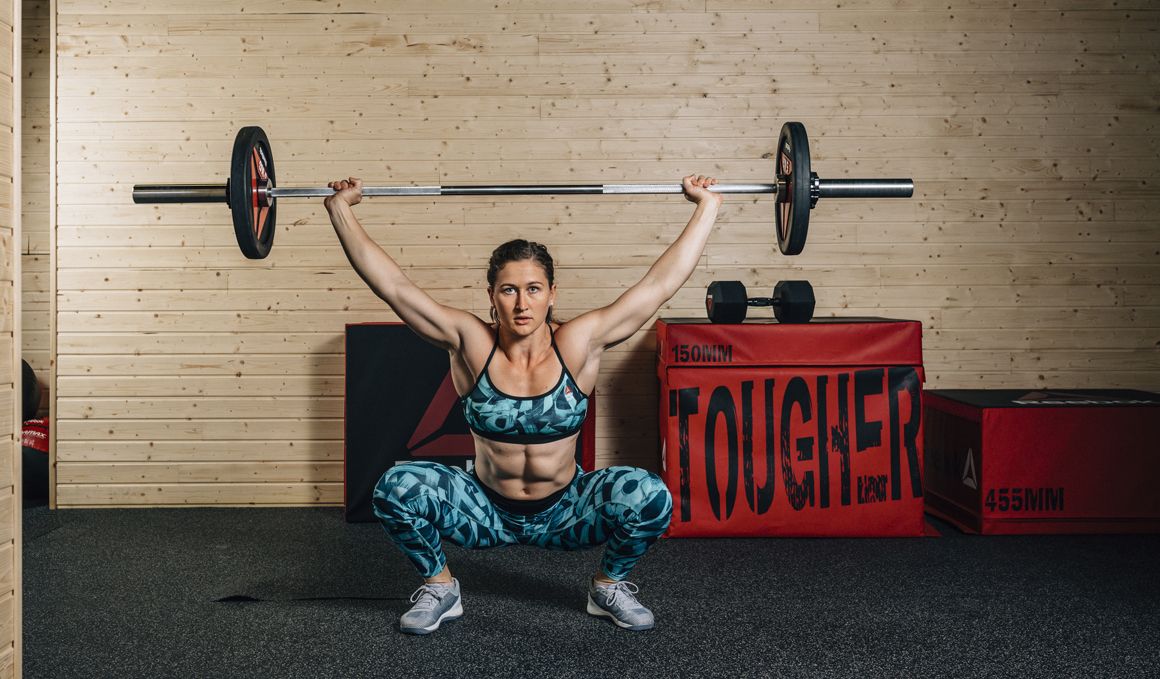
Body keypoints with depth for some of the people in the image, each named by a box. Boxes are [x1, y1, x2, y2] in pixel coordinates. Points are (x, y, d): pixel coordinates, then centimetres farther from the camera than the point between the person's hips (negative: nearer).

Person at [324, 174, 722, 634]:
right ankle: (438, 587, 6)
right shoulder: (469, 343, -15)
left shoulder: (578, 344, -15)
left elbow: (661, 283, -15)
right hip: (486, 511, 0)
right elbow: (392, 284, -16)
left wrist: (707, 206, -14)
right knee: (396, 488, -24)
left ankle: (609, 586, 6)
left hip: (564, 514, 0)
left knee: (648, 495, -27)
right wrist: (340, 209, -17)